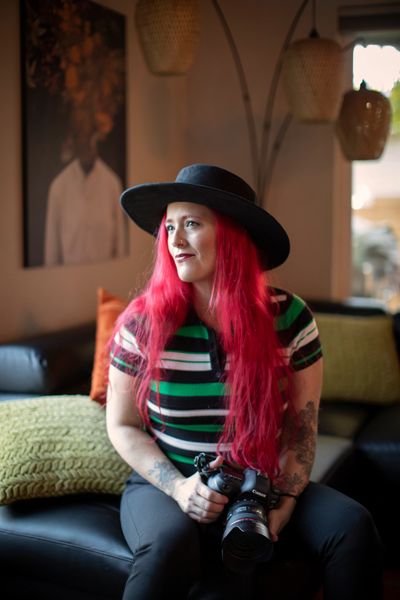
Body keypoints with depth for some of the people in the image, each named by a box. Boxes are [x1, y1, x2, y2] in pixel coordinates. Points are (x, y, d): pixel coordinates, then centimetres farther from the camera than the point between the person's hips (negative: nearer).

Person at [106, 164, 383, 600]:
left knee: (352, 527, -22)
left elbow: (303, 425, 2)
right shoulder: (142, 323, -9)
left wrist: (285, 499, -13)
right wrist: (179, 487, -16)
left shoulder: (290, 318, -6)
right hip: (165, 487, -2)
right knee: (172, 542, -36)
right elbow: (122, 426, -1)